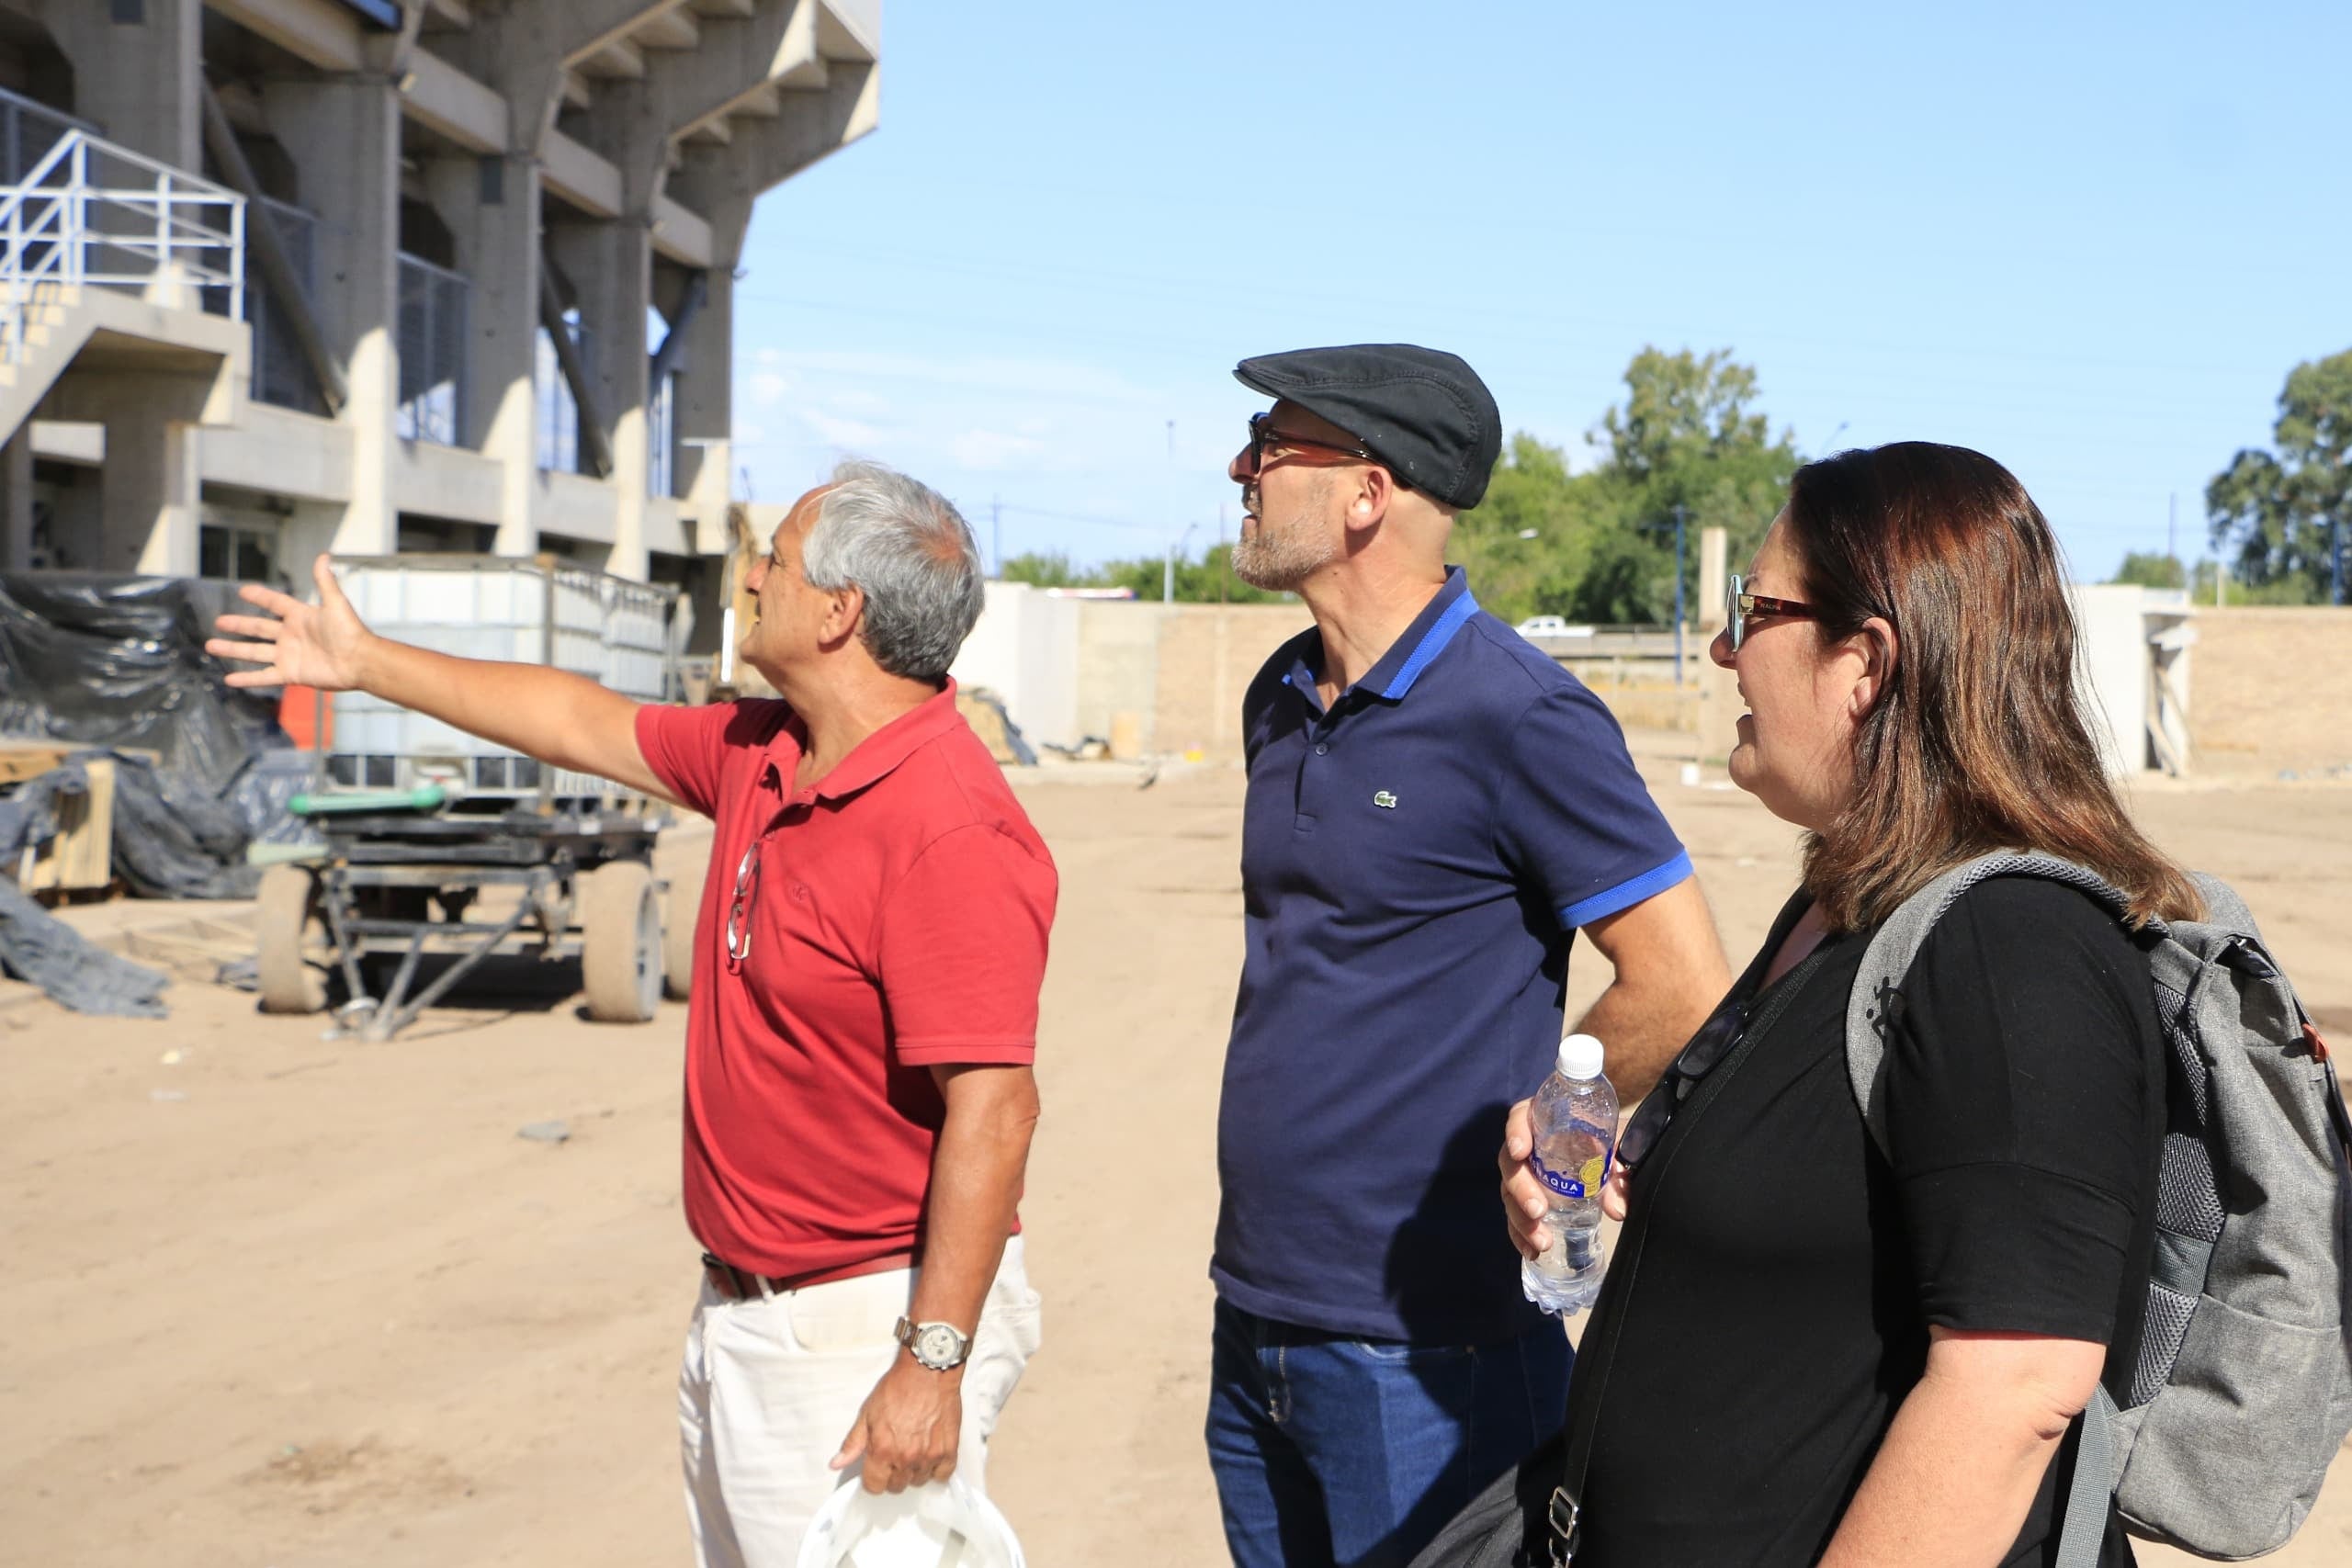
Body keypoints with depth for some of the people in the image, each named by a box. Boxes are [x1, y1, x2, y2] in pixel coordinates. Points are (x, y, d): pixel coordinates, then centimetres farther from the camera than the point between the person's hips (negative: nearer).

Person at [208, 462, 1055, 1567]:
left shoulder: (948, 828, -23)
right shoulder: (760, 755, 7)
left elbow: (993, 1106, -27)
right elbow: (585, 723, 23)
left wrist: (932, 1364, -27)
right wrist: (367, 664, 31)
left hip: (867, 1335, -9)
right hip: (735, 1314, 10)